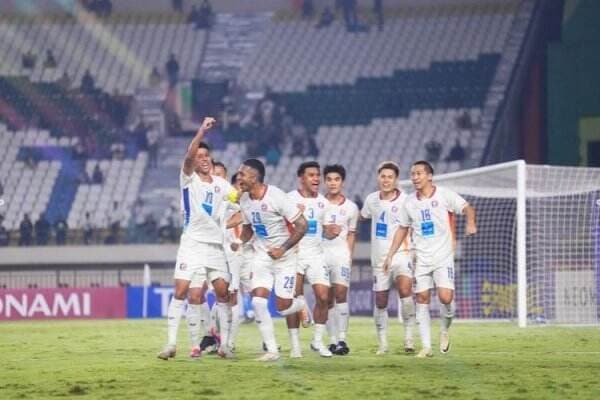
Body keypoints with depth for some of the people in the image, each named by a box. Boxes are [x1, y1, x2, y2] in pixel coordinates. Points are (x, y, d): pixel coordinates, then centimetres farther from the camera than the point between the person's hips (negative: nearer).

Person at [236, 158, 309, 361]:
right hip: (262, 256, 5)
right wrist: (240, 242, -3)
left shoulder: (276, 197, -20)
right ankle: (272, 350, -8)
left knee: (283, 306, -4)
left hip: (285, 257, -5)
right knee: (258, 301, -13)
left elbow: (302, 225, -17)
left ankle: (300, 305, 33)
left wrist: (282, 249, -21)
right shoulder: (244, 200, 0)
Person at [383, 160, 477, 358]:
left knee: (445, 297, -16)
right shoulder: (409, 203, 7)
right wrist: (390, 255, 14)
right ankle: (426, 347, 2)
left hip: (443, 258, -4)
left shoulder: (444, 195, -5)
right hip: (421, 258, 4)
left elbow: (467, 208, -7)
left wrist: (470, 222, -29)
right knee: (422, 299, -2)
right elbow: (402, 229, 17)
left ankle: (445, 331, 14)